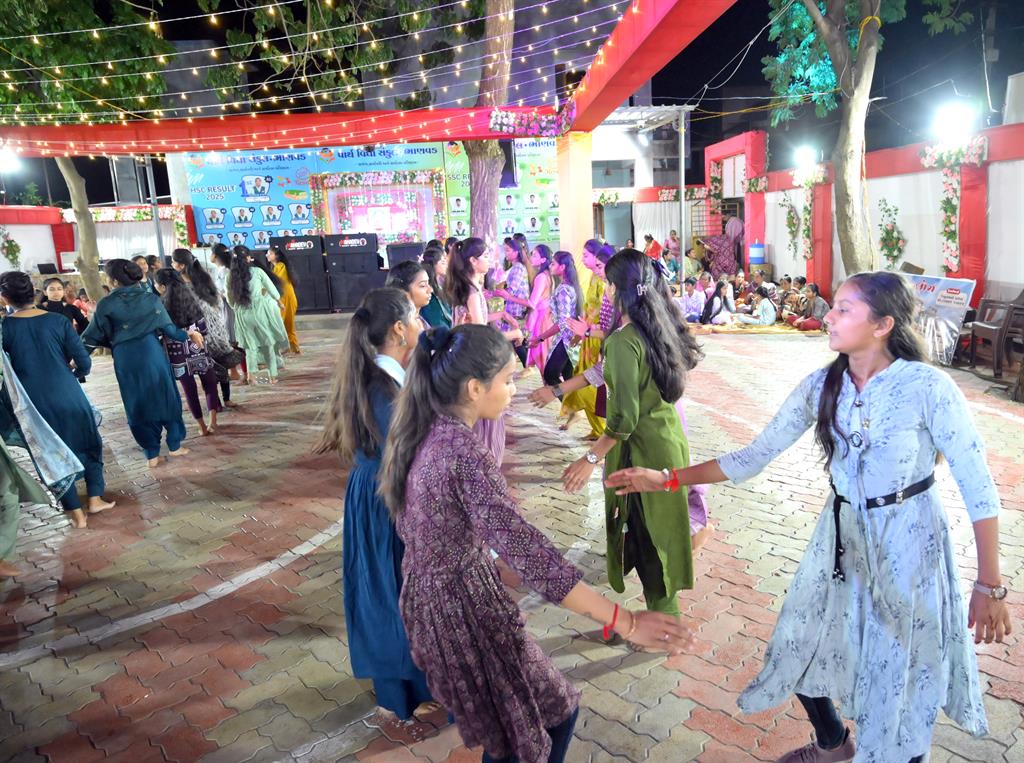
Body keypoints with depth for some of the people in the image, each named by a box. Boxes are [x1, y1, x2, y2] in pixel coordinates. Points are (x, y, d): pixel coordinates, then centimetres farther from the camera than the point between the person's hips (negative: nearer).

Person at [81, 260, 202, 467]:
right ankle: (174, 445, 22)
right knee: (166, 398, 15)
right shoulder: (151, 299, -4)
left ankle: (152, 454, 15)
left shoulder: (105, 304, -6)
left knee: (138, 404, 11)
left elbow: (93, 336, 0)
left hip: (126, 361, 0)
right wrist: (189, 334, 18)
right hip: (153, 355, 0)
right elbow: (168, 329, 0)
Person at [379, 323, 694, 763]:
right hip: (463, 607, -8)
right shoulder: (465, 455, -31)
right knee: (555, 710, 14)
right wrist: (623, 622, -36)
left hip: (426, 597, 9)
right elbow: (526, 553, -36)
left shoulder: (423, 431, -4)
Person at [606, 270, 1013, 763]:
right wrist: (667, 479, -10)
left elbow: (978, 487, -14)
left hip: (910, 546, -4)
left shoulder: (927, 387, -19)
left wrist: (989, 586, -14)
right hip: (841, 539, 5)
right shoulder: (821, 386, -6)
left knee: (901, 679, 8)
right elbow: (754, 457, -5)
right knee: (800, 653, 16)